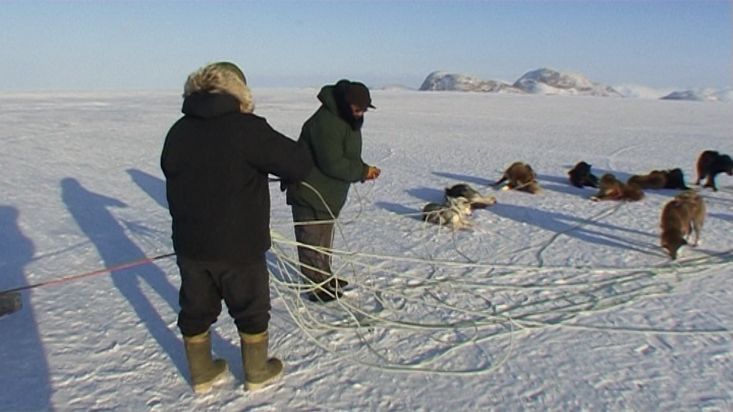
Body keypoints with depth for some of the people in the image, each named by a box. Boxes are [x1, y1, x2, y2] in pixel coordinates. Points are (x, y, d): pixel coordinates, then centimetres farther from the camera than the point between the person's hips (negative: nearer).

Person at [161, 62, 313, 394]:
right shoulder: (246, 128, -18)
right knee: (251, 310, 15)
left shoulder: (178, 130, 2)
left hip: (189, 243, 5)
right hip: (238, 246, -5)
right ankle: (257, 372, 31)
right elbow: (300, 163, -17)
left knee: (196, 309, 19)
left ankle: (201, 375, 35)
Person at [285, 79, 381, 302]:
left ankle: (325, 277, 36)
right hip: (310, 191, -10)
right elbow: (332, 164, -29)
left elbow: (347, 157, 16)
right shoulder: (326, 123, -26)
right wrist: (363, 171, -19)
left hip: (328, 192, 10)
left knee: (324, 236, 21)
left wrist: (362, 170, -3)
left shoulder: (348, 119, 8)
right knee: (313, 238, -1)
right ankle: (317, 286, 9)